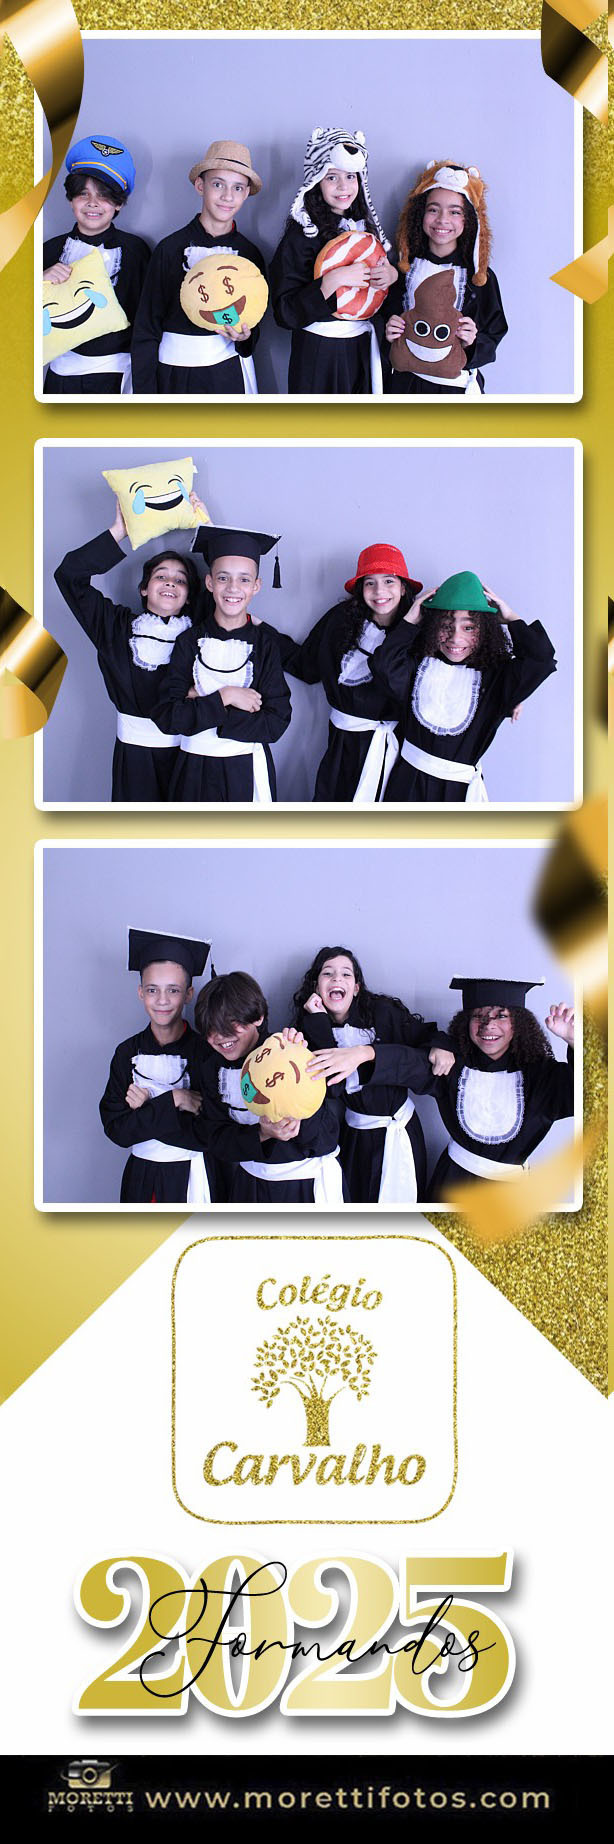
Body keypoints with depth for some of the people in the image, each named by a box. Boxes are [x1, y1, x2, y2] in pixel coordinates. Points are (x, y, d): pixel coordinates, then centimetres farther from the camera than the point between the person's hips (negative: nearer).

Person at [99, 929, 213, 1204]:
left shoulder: (205, 1050, -10)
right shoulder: (127, 1053, -2)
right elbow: (116, 1129, -9)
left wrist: (147, 1108, -17)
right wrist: (172, 1101, -19)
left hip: (193, 1180, -3)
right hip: (142, 1179, 3)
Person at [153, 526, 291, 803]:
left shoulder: (265, 640, -3)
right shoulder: (190, 641, -2)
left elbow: (275, 723, -12)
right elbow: (166, 717, -9)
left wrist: (201, 706, -13)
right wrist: (223, 698, -18)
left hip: (248, 770, 0)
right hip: (195, 769, 0)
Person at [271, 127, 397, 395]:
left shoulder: (367, 227, 8)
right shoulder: (302, 234, -11)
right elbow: (285, 313, -17)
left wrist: (392, 274, -5)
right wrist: (333, 280, -28)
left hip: (363, 348, 6)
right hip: (320, 350, -5)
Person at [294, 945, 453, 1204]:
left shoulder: (383, 1012, -7)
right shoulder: (312, 1030, -3)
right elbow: (331, 1085, -18)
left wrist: (439, 1045, -32)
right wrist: (318, 1020, -19)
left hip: (401, 1132, -1)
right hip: (356, 1136, 1)